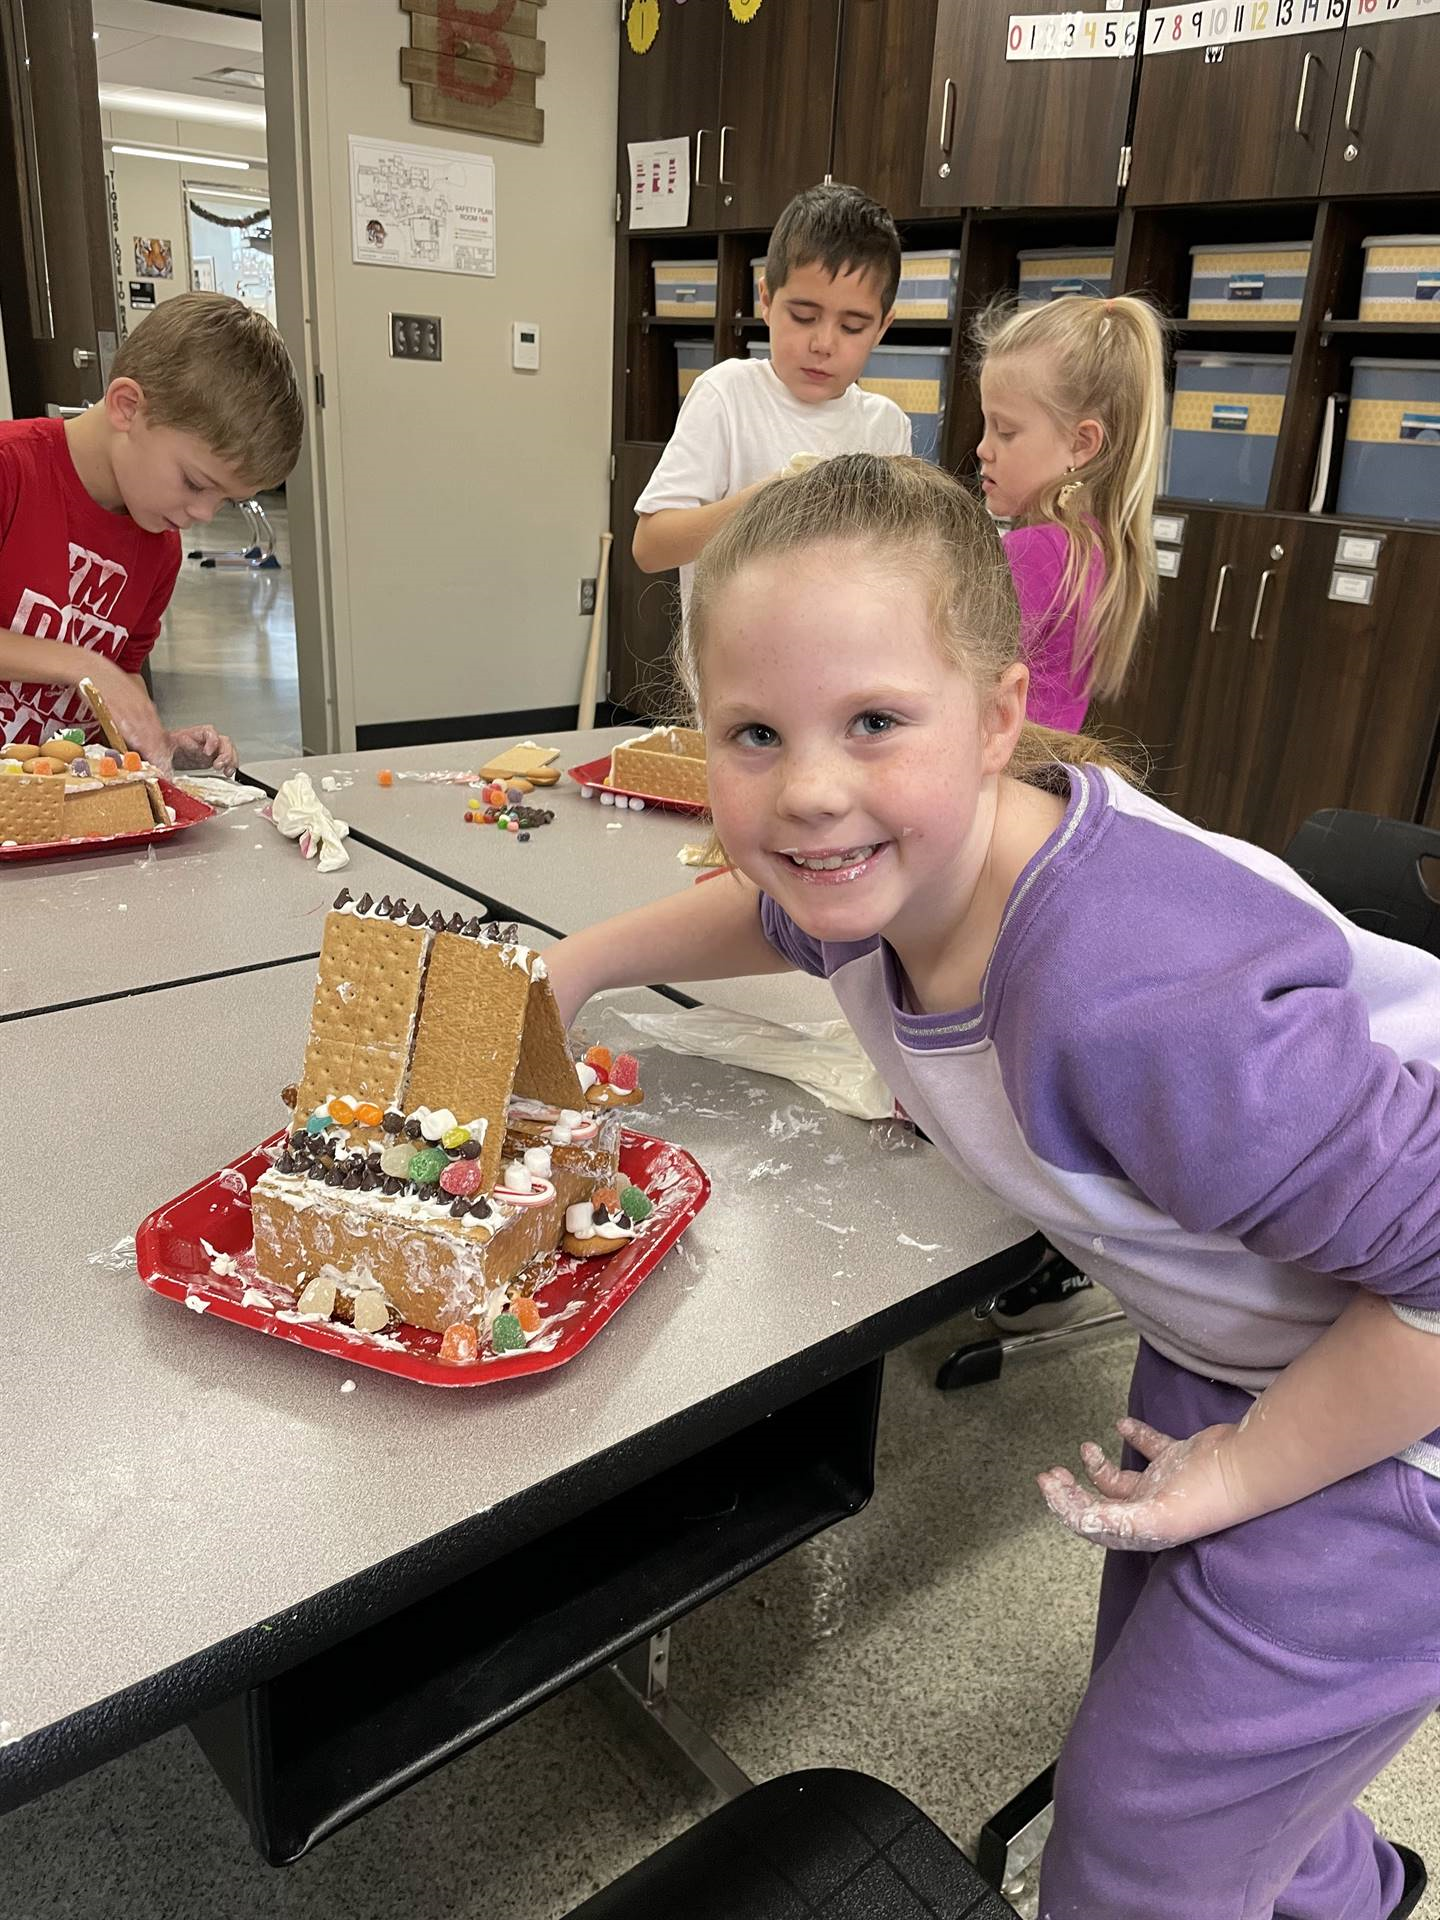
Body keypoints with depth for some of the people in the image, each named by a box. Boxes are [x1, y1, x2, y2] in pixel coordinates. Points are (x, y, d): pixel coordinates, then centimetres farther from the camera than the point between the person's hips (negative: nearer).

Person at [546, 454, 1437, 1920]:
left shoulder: (1137, 1005, -42)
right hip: (1219, 1345, 8)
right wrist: (575, 966, 7)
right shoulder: (901, 856, -15)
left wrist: (1244, 1471, -19)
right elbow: (778, 913, 12)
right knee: (1153, 1697, 28)